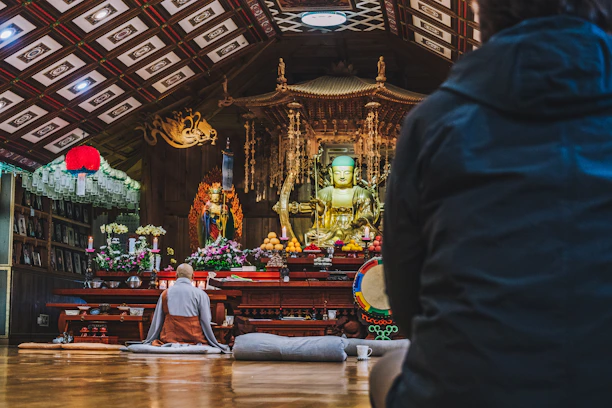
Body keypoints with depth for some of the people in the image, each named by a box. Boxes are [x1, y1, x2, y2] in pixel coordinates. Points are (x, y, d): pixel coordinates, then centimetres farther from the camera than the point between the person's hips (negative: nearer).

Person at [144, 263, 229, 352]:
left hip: (170, 338, 2)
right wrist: (214, 343, 13)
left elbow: (157, 321, 13)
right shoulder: (200, 294, 2)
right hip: (194, 339, -1)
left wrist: (149, 341, 25)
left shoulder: (165, 294, 8)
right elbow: (206, 322, 3)